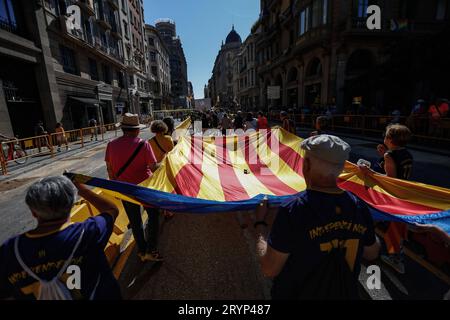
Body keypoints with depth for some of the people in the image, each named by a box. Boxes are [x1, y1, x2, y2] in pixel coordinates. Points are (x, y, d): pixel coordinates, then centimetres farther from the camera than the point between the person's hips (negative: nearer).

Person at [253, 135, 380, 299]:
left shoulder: (292, 209, -30)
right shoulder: (359, 207, -16)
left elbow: (269, 269, -22)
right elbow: (372, 254, 2)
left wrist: (260, 222, -13)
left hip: (296, 293, -3)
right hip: (346, 294, 4)